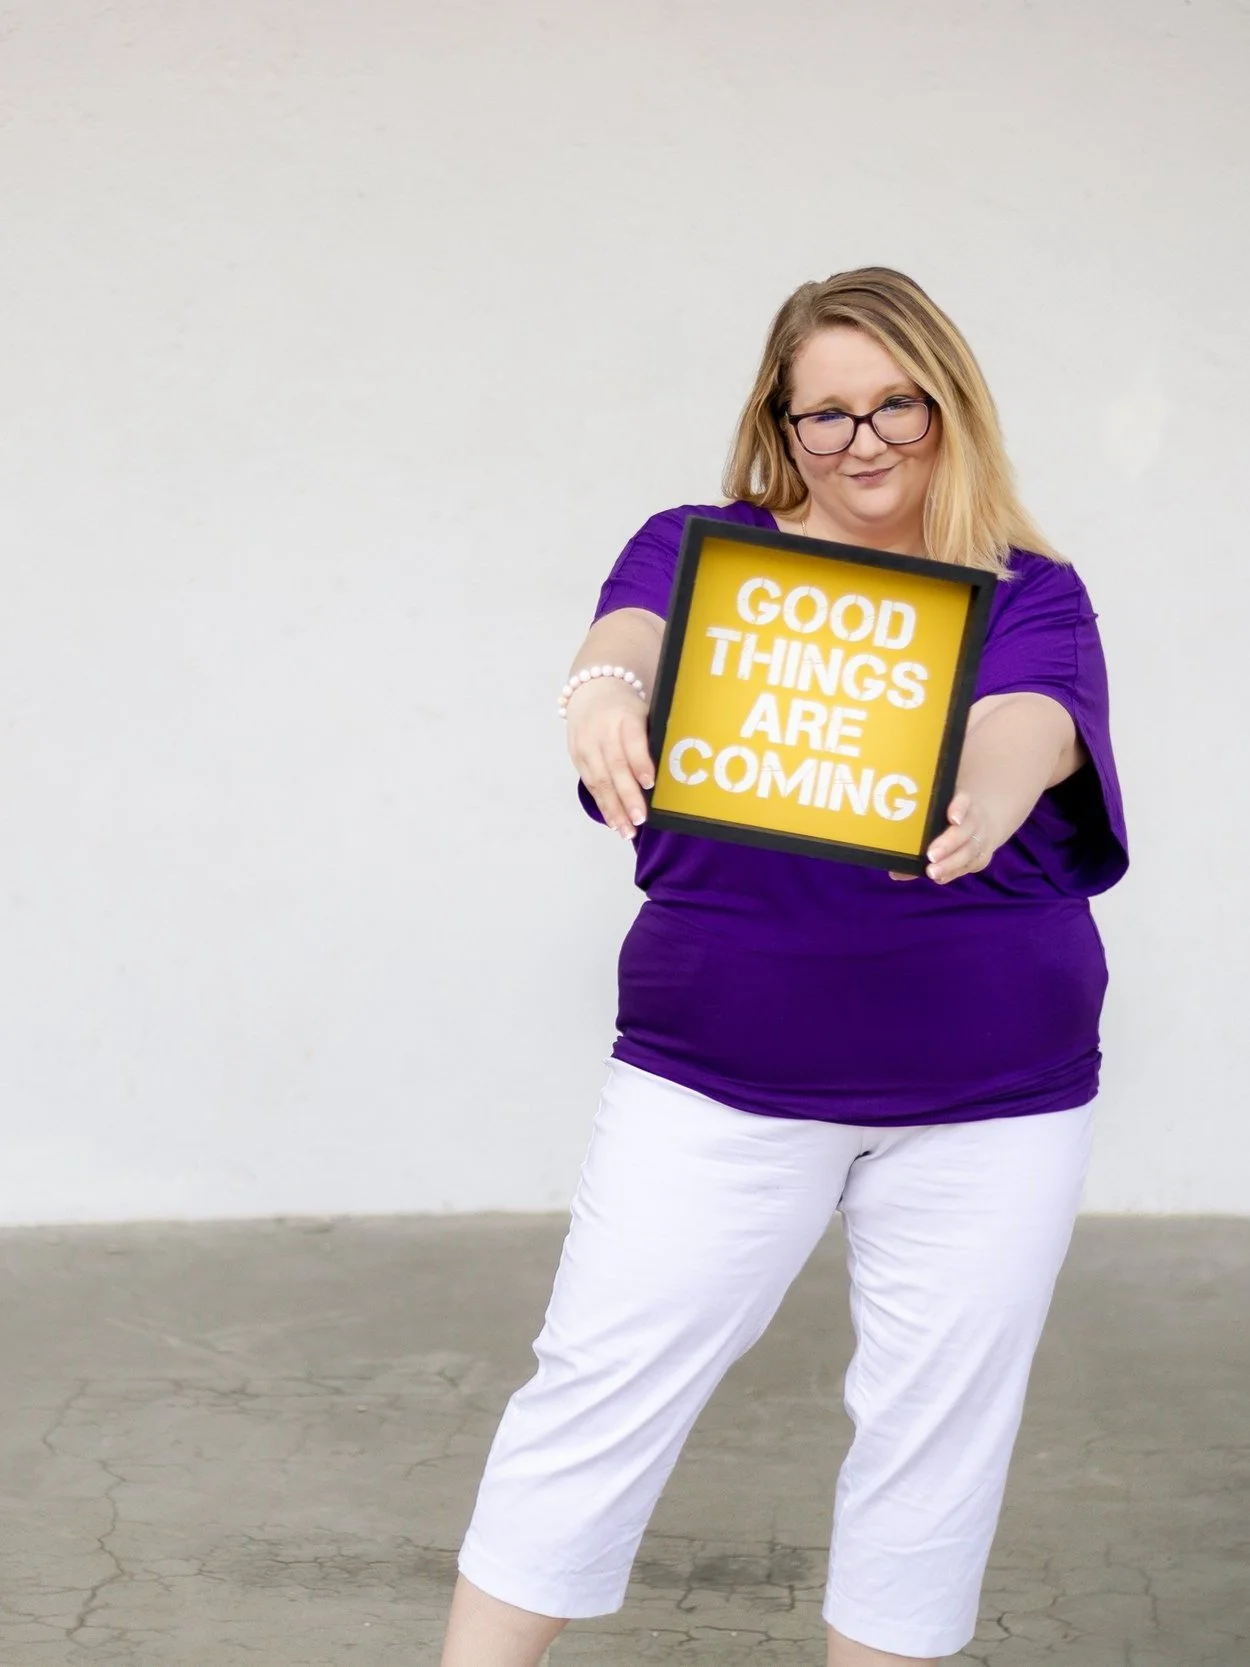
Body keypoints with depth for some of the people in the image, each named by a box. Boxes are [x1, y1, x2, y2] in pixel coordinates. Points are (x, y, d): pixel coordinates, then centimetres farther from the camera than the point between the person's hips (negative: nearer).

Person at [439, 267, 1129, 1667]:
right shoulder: (701, 551, 4)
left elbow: (1030, 724, -20)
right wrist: (602, 685, -45)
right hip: (721, 1077, 0)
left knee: (936, 1430, 9)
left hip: (991, 1093, 1)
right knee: (598, 1392, -1)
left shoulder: (1031, 597, 2)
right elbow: (633, 625, -19)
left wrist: (983, 798, -45)